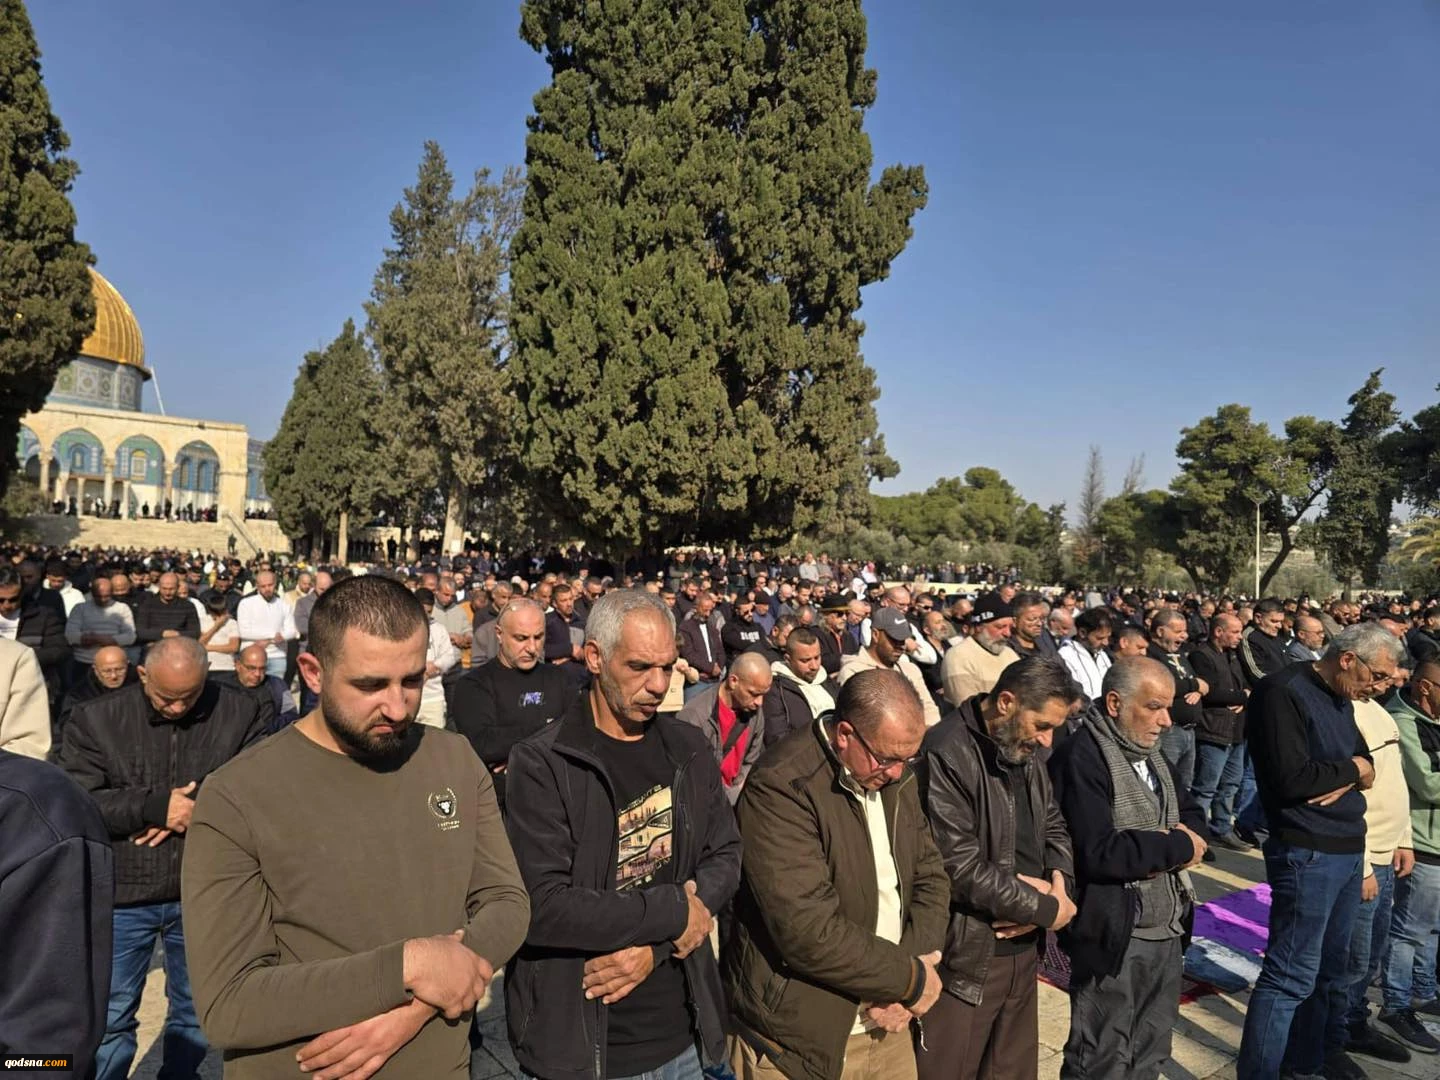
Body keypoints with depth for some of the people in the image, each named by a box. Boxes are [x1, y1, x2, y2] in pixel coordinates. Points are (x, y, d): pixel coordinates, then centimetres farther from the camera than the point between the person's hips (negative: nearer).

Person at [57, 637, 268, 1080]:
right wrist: (155, 806, -19)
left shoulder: (239, 713, -6)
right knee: (110, 1017, 13)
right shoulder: (95, 719, -4)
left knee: (194, 1011, 18)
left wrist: (198, 808, -21)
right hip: (122, 894, 0)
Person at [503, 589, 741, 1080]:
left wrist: (656, 945, -13)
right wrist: (674, 911, -16)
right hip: (579, 1039, -4)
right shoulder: (540, 764, -15)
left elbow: (726, 855, 2)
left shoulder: (688, 749, 1)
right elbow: (541, 906, -22)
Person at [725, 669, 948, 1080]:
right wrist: (911, 978, -15)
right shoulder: (781, 786, -24)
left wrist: (913, 966, -10)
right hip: (800, 1037, -6)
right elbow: (809, 931, -27)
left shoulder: (895, 775, 1)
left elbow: (930, 876, 7)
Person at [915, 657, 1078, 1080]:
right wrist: (1046, 909, -14)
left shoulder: (1026, 753, 7)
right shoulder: (947, 755, -22)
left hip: (1021, 950, 8)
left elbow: (1055, 829, 13)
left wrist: (1057, 888, -8)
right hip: (966, 958, -8)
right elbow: (960, 869, -25)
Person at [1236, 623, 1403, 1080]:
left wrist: (1342, 781, -9)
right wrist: (1350, 770, -8)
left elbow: (1365, 763, 13)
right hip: (1308, 853, -9)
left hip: (1349, 849, 9)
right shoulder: (1283, 692, -17)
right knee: (1291, 975, -4)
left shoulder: (1341, 699, 12)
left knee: (1330, 965, 20)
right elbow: (1291, 778, -24)